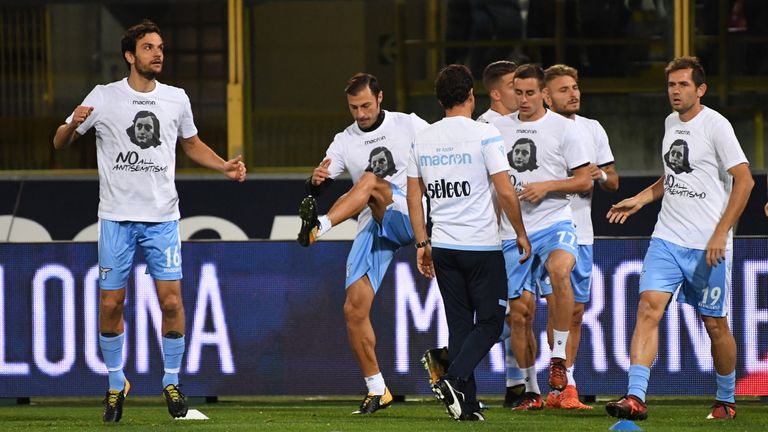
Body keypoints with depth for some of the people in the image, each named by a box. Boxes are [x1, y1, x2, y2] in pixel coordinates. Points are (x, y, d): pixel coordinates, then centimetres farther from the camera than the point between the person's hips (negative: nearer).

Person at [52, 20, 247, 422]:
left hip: (162, 217, 1)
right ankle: (116, 385, 16)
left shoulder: (176, 99, 6)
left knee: (171, 300, -6)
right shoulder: (103, 97, -1)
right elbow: (59, 142, 4)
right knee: (110, 304, -1)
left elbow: (192, 144, 24)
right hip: (116, 216, -1)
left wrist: (225, 166, 8)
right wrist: (73, 124, -18)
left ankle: (171, 382, 9)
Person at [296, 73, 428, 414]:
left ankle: (319, 227, -51)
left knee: (370, 181, -32)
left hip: (408, 215, -4)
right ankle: (376, 389, 4)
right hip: (373, 230, 4)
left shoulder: (408, 125, 6)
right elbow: (316, 188, 6)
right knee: (354, 309, -8)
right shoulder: (344, 142, 13)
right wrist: (316, 181, -18)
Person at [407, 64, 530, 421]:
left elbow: (414, 195, 10)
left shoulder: (422, 139, 6)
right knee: (490, 323, 4)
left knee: (460, 324, 10)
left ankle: (467, 404, 6)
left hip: (443, 246, 5)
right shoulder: (484, 135, -9)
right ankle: (454, 379, -17)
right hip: (482, 245, -5)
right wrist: (521, 234, 2)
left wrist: (422, 244, 17)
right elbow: (505, 193, -11)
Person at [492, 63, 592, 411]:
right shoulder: (499, 128, 11)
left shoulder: (562, 128, 1)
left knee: (559, 269, -36)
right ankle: (530, 391, 16)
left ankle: (559, 356, -23)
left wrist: (546, 187, -13)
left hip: (554, 223, -4)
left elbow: (584, 180, 1)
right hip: (513, 231, 4)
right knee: (519, 311, 3)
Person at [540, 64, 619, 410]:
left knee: (575, 311, 7)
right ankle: (566, 384, -13)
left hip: (581, 233, 6)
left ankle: (557, 392, 14)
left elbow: (613, 183, 16)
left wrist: (601, 175, -7)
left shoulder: (593, 129, 12)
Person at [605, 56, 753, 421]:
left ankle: (726, 401, 23)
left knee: (715, 324, 4)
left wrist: (720, 234, -15)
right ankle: (635, 398, -19)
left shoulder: (715, 125, -9)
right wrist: (641, 199, 15)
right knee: (649, 308, -12)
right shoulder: (671, 123, 12)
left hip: (708, 246, -5)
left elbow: (744, 180, -11)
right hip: (667, 238, 5)